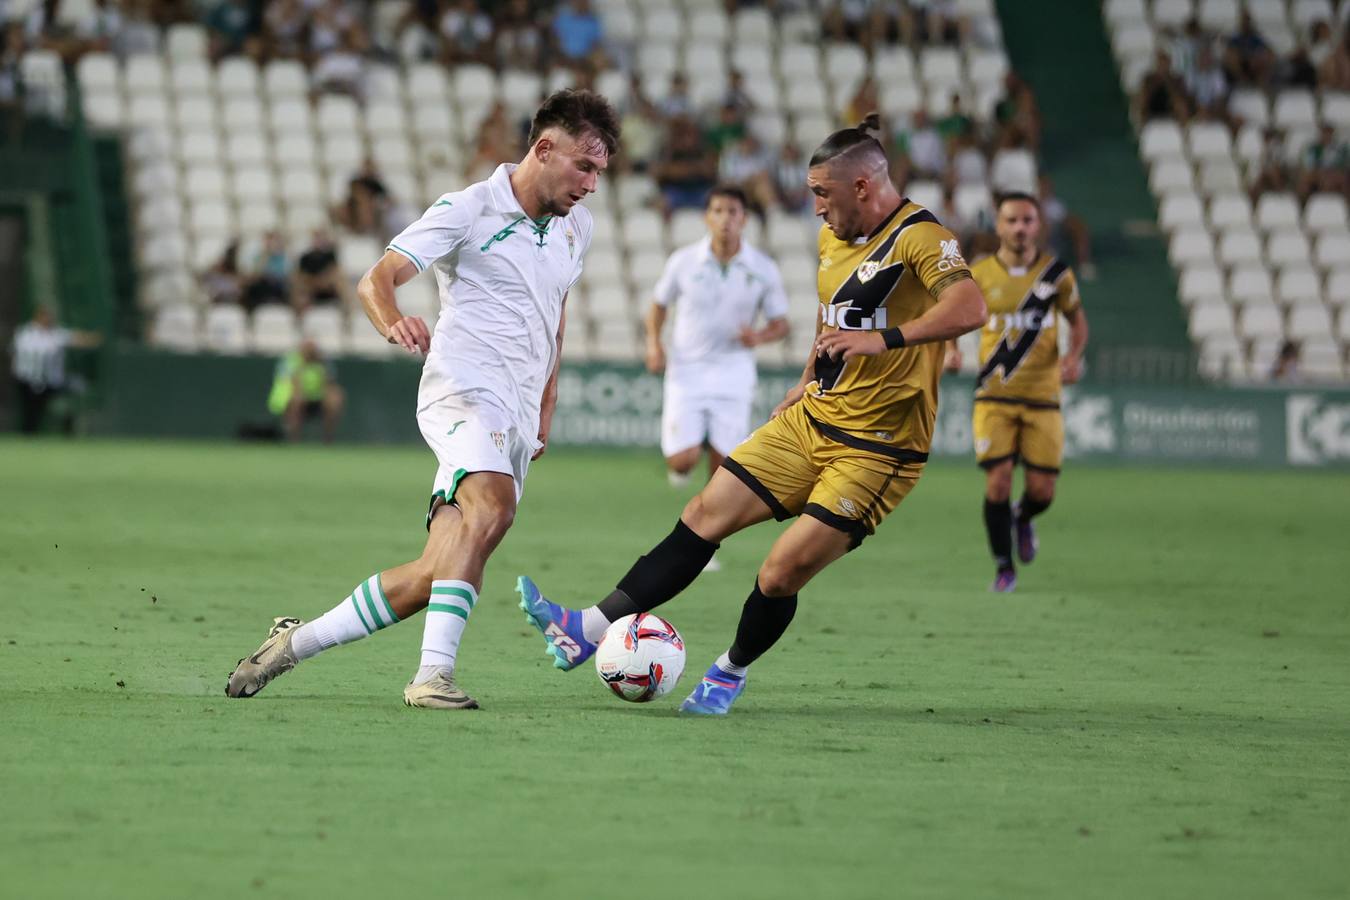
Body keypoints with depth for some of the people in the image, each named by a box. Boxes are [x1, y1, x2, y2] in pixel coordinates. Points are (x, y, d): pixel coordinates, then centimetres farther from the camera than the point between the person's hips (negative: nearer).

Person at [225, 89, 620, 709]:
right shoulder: (469, 209, -4)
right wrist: (393, 323, -32)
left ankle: (296, 641, 13)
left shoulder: (576, 228, 17)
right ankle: (433, 674, -40)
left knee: (431, 577, -2)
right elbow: (375, 281, -10)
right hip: (463, 388, -7)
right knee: (491, 503, -35)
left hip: (518, 420, 7)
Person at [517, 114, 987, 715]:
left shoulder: (919, 237, -15)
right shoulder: (834, 238, 12)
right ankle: (590, 629, 0)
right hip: (812, 419, 8)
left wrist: (884, 338, -41)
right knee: (706, 514, 0)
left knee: (783, 573, -12)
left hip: (876, 449, -8)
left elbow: (968, 309, -32)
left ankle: (730, 674, 14)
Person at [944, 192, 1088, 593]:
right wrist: (950, 348, -7)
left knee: (1042, 491, -2)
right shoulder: (979, 275, -2)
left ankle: (1023, 518, 36)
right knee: (998, 481, -12)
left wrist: (1074, 356, -6)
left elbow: (1077, 319, 12)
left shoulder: (1057, 274, -1)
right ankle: (1004, 567, 7)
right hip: (994, 396, -1)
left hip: (1043, 397, 1)